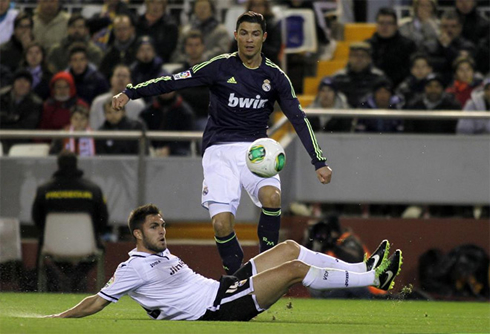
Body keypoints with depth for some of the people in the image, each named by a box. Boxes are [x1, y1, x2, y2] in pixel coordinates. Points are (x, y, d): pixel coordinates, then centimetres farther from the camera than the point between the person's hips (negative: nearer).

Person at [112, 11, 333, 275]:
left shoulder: (275, 76, 6)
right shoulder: (221, 67, -1)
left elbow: (299, 119, 8)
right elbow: (174, 82, -3)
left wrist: (319, 162, 3)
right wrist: (130, 93, -10)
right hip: (219, 151, -1)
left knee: (272, 196, -30)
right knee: (221, 222, -16)